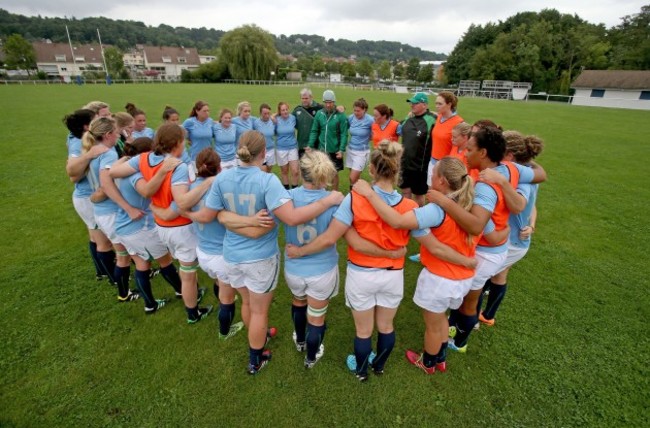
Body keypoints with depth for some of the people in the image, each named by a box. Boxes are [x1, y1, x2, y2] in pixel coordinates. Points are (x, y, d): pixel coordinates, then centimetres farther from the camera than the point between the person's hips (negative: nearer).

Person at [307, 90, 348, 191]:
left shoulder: (340, 115, -10)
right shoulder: (319, 114, -1)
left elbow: (344, 134, -10)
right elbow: (314, 131, 3)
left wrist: (342, 150, -16)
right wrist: (310, 145, -4)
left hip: (334, 150, -3)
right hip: (321, 149, 3)